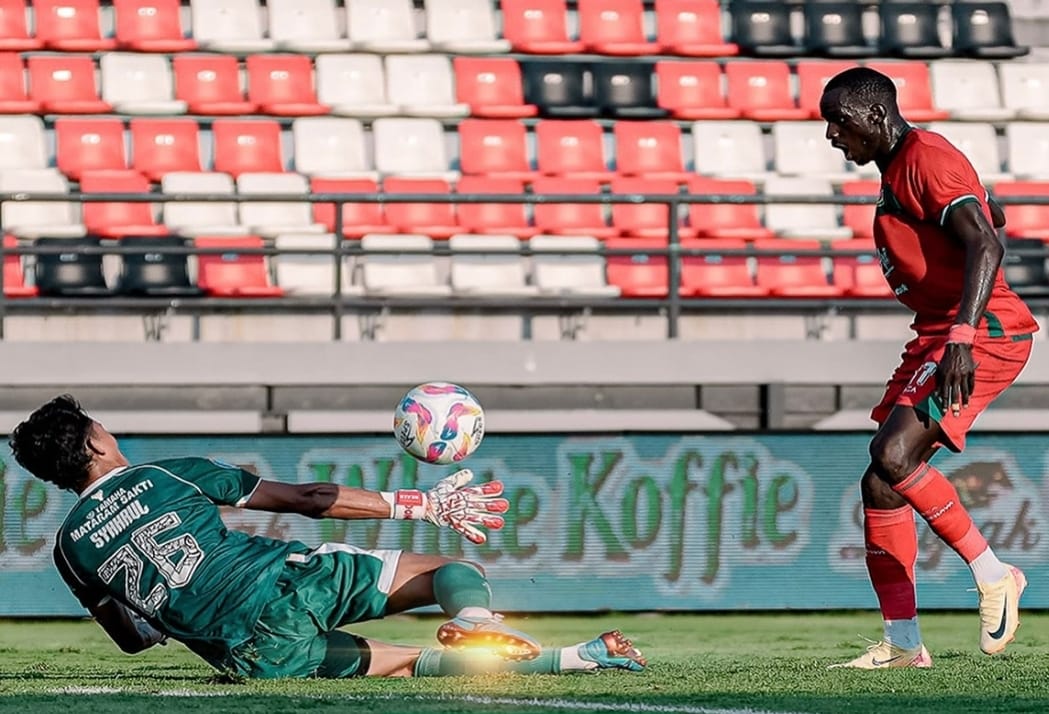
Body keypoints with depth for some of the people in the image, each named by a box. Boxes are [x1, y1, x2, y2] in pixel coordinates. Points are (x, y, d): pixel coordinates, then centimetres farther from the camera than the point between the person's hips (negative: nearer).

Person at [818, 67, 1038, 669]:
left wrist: (961, 338, -34)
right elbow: (987, 214, 33)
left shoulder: (926, 158, -13)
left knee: (893, 458, -23)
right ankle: (903, 643, 6)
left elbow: (986, 245, -24)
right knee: (880, 483, 4)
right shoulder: (899, 168, 18)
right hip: (937, 336, 11)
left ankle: (992, 573, -9)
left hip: (982, 335, -11)